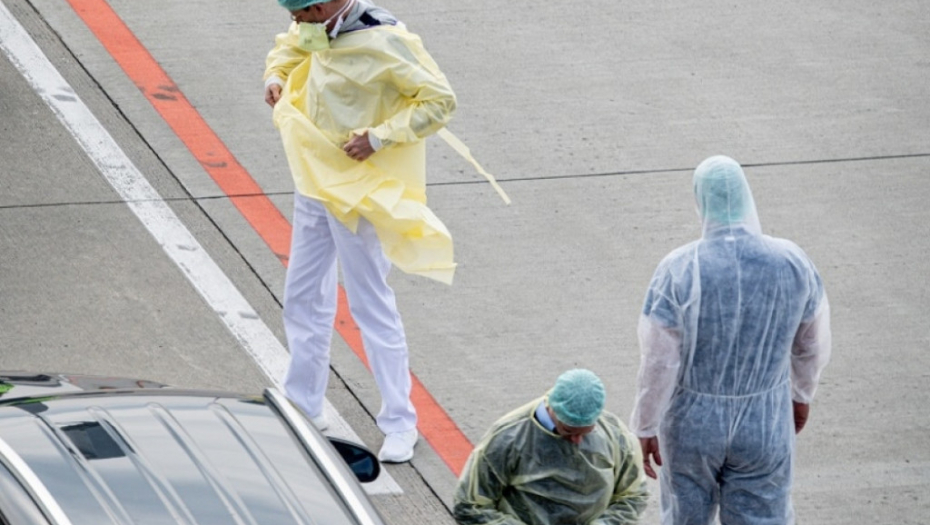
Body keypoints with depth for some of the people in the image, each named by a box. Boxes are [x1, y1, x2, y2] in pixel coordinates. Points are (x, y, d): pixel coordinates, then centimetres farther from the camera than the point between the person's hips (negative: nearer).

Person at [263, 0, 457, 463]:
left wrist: (379, 137, -24)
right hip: (314, 183, 8)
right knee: (303, 298, 16)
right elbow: (291, 44, 23)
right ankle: (303, 405, 29)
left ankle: (400, 423, 7)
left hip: (357, 194, -8)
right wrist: (276, 74, 1)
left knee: (372, 306, -2)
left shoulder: (383, 44, -24)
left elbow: (440, 100, -20)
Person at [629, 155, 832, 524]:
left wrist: (645, 428, -3)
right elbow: (813, 342, 0)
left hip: (692, 421, -1)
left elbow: (658, 362, -18)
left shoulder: (679, 271, -24)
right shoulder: (791, 262, -15)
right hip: (764, 425, 1)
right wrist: (802, 393, 20)